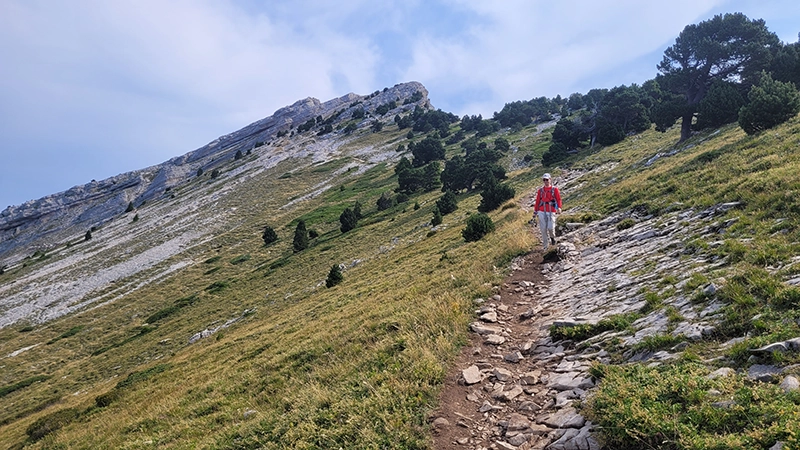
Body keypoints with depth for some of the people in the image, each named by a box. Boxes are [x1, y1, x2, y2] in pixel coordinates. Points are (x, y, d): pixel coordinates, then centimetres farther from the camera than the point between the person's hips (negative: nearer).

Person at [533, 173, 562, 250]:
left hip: (551, 211, -2)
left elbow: (558, 199, 0)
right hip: (542, 211, 2)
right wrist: (535, 211, 12)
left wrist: (559, 208, -15)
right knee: (543, 229, 0)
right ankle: (545, 245, 12)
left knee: (550, 227, -13)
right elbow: (537, 201, 14)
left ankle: (552, 237, 22)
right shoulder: (540, 190, 12)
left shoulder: (554, 189, 5)